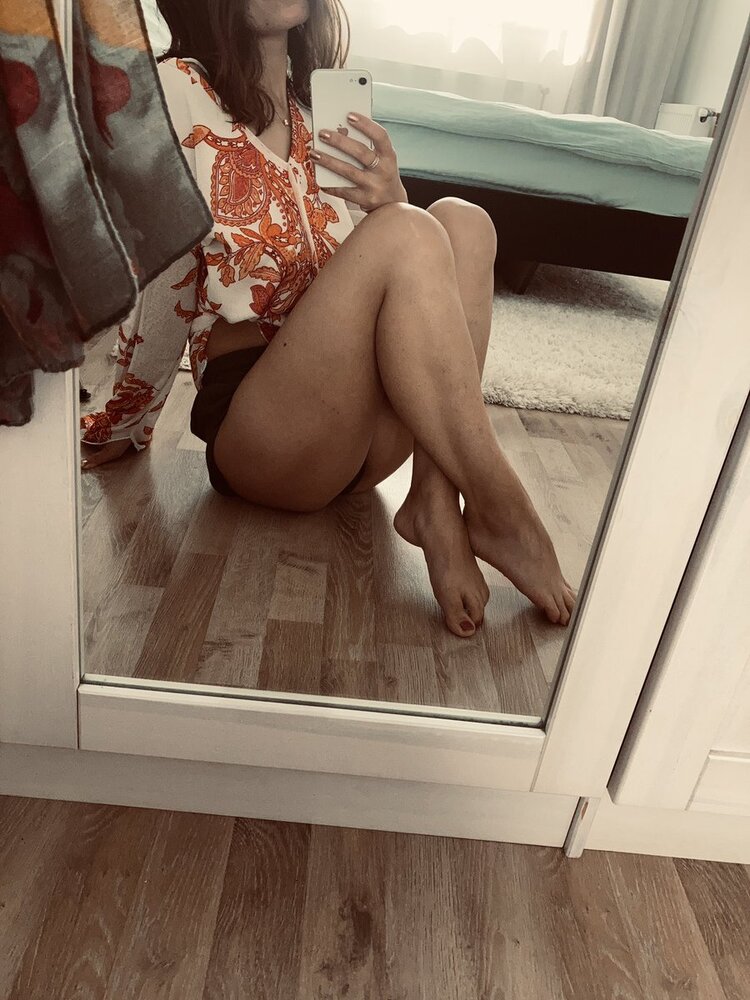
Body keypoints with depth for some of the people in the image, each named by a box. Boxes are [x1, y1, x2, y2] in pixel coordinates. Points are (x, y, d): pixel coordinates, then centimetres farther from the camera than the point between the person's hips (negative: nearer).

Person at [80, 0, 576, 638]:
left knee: (462, 222, -12)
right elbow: (161, 285, 0)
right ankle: (497, 511, -22)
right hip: (258, 432, -6)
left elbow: (370, 277, 14)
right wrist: (123, 428, 8)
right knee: (405, 236, -24)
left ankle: (437, 505, -24)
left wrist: (390, 201, -7)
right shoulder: (180, 90, -1)